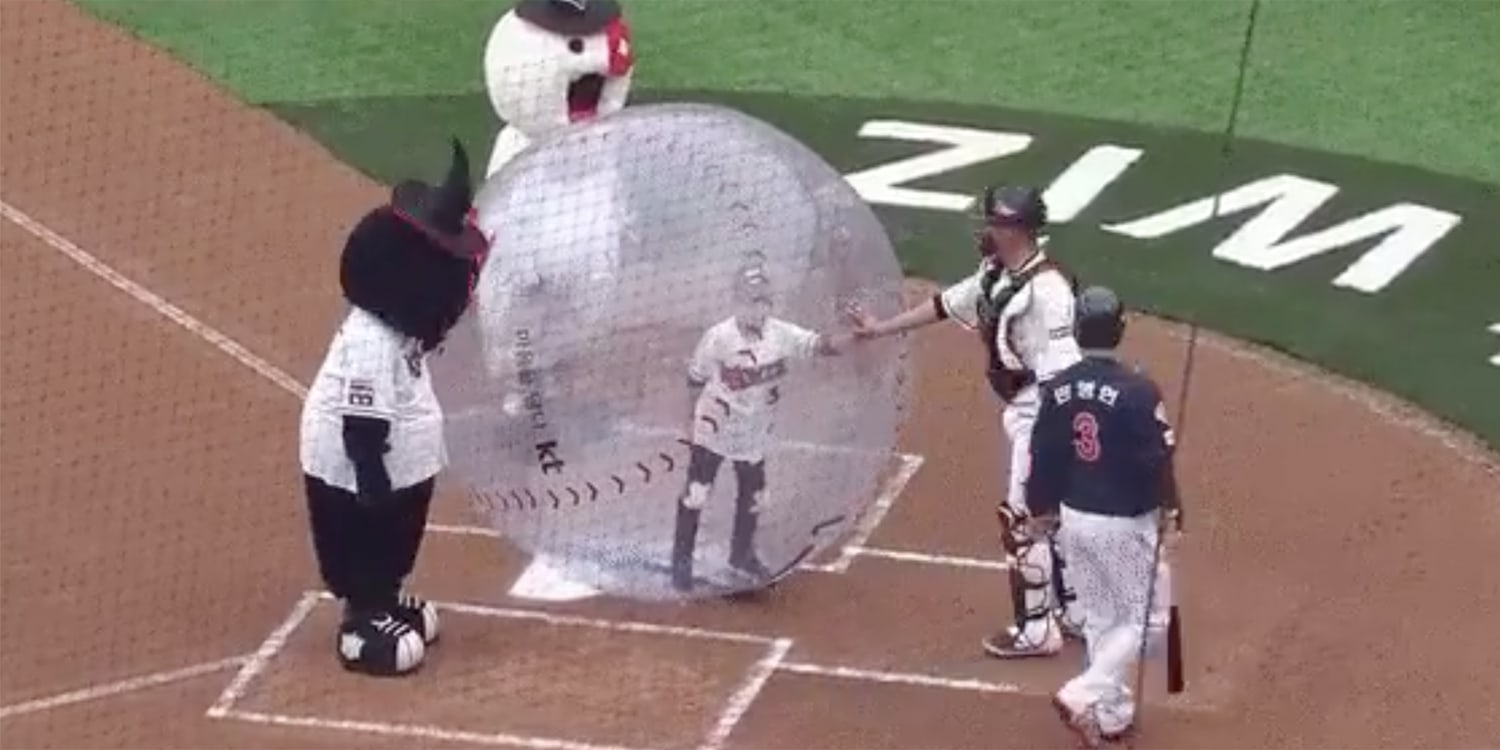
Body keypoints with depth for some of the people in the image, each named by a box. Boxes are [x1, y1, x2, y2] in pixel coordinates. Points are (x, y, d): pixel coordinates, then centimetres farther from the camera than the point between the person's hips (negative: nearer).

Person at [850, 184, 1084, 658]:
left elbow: (1062, 374, -28)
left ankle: (1037, 630, 7)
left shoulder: (1046, 288, -25)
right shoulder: (996, 274, 4)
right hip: (1023, 410, 10)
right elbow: (948, 304, 18)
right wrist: (881, 329, 23)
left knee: (1024, 516, -3)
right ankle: (1071, 609, 32)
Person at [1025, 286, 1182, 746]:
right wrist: (1169, 511, -3)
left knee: (1099, 618, 19)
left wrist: (1041, 510, 19)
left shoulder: (1058, 389, -3)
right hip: (1124, 523, -6)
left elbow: (1043, 456, 5)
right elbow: (1158, 459, -17)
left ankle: (1113, 713, 26)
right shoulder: (1137, 391, -20)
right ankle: (1083, 695, -7)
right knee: (1144, 618, 8)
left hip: (1074, 518, 6)